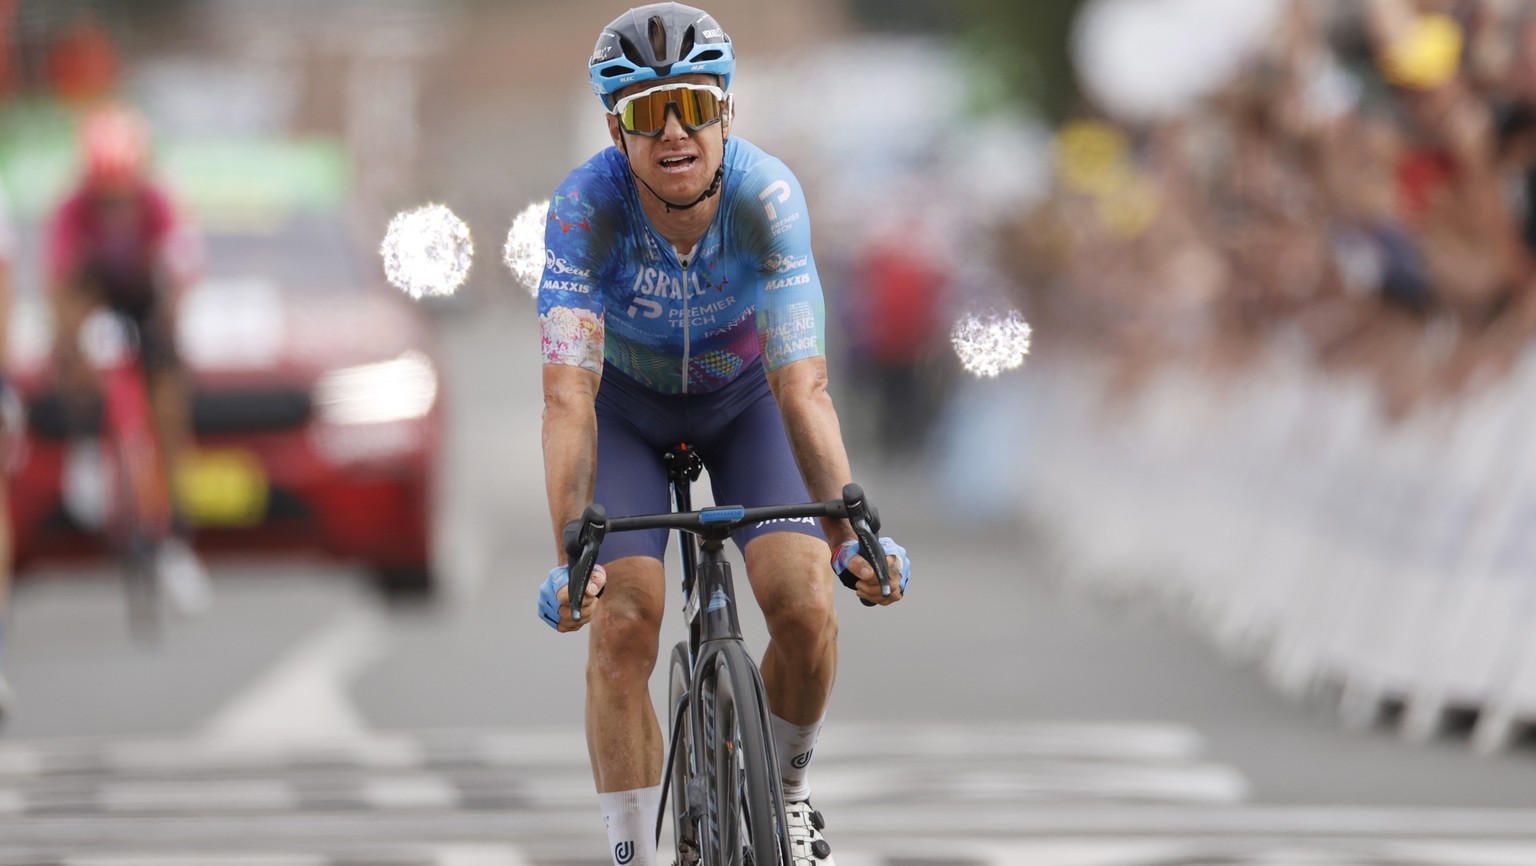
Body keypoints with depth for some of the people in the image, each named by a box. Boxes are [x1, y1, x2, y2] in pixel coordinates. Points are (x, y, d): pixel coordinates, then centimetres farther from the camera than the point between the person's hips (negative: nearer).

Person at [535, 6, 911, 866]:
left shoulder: (767, 195, -34)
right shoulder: (588, 205, -34)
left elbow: (801, 386, -39)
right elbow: (569, 393, -40)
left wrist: (851, 533, -50)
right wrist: (570, 553, -51)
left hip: (744, 398, 0)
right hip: (630, 403, 0)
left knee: (806, 608, -17)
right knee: (621, 627, -18)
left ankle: (788, 789, 12)